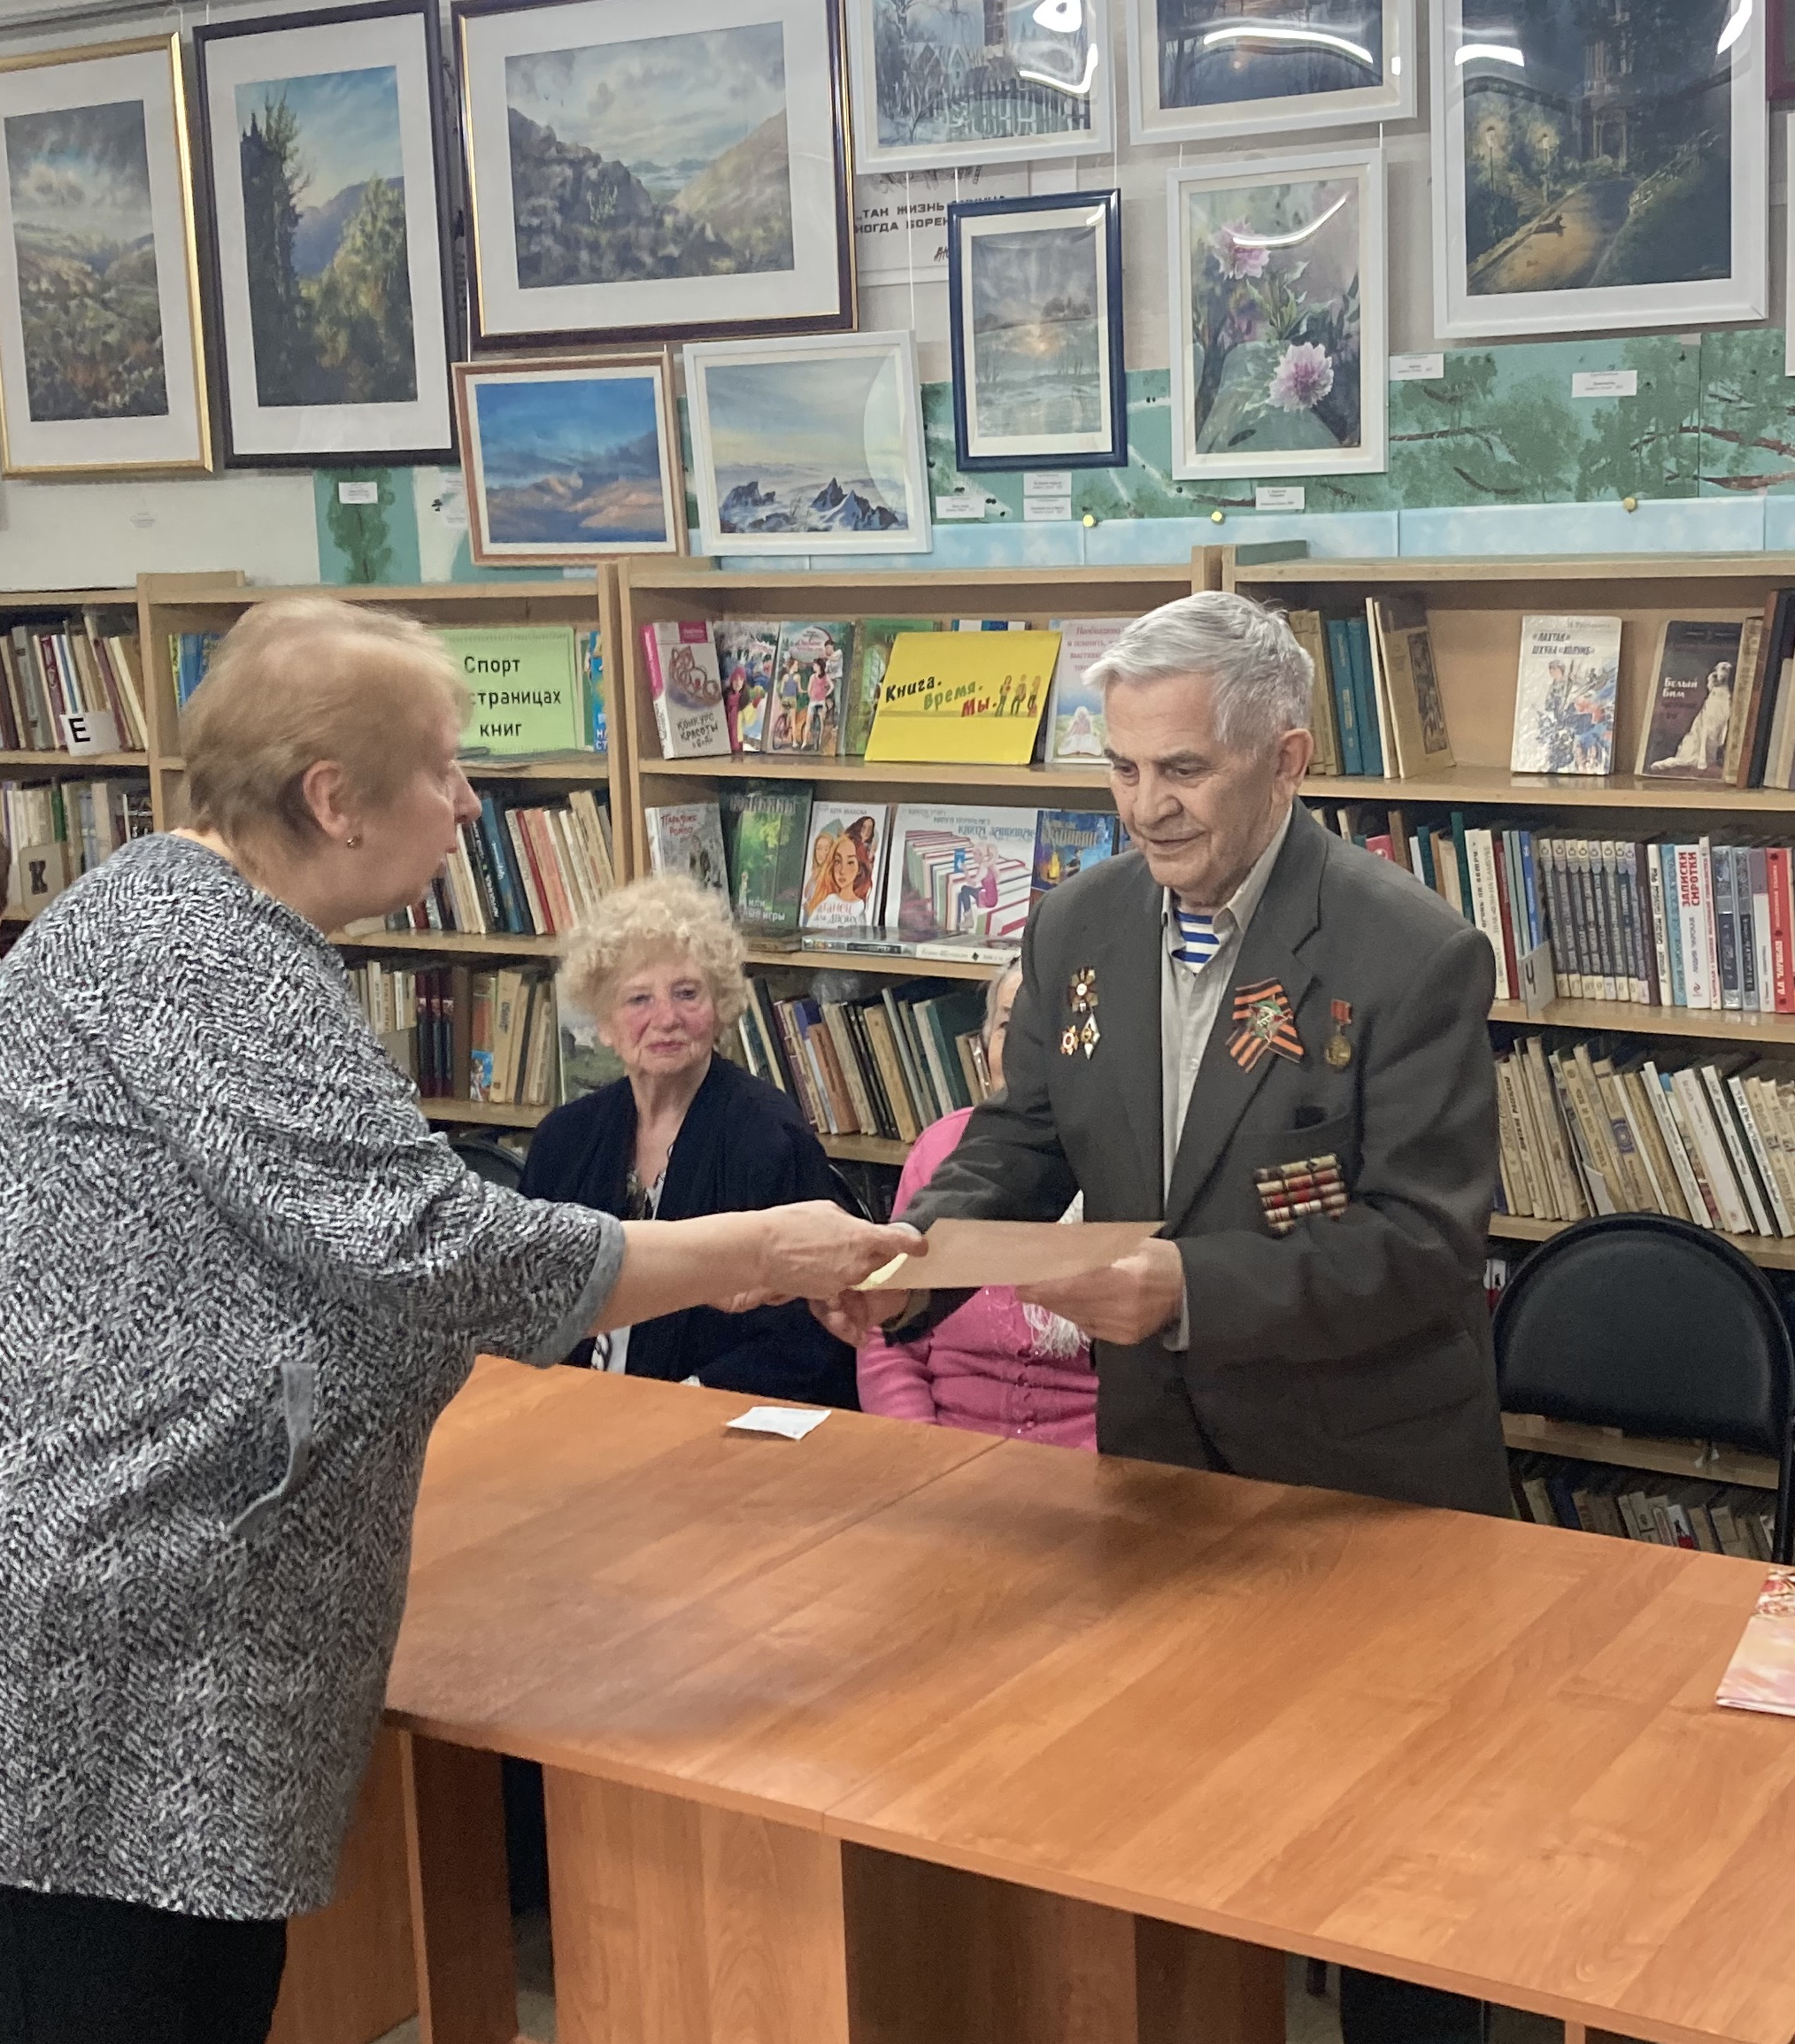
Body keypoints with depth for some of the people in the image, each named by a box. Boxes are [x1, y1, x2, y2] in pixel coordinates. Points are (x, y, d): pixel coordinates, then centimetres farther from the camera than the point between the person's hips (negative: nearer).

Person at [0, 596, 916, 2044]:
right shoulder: (203, 957, -18)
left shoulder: (196, 919, 15)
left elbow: (349, 1243, 18)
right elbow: (424, 1246, -23)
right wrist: (753, 1251, -14)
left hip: (153, 1607, 10)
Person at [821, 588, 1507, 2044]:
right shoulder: (1079, 926, -2)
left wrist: (1194, 1290, -36)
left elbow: (1428, 1239, -23)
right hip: (1159, 1442, 5)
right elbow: (1025, 1139, 5)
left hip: (1370, 1474, -5)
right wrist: (919, 1256, -16)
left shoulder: (1415, 955, -20)